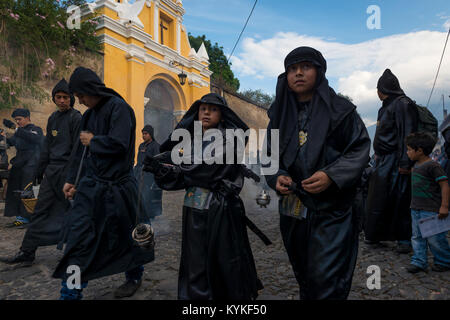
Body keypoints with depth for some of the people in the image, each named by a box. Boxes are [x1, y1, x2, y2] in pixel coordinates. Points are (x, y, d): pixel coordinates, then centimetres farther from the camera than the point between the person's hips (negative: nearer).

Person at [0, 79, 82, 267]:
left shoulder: (76, 117, -7)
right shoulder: (53, 118, 16)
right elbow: (47, 146, 20)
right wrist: (40, 169, 18)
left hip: (66, 170, -7)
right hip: (51, 170, 7)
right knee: (40, 210, 6)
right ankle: (27, 251, 12)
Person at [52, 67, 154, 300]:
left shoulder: (119, 107, -10)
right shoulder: (89, 115, 13)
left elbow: (118, 143, -23)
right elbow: (81, 151, 17)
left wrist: (92, 141, -7)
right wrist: (71, 180, 13)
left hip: (117, 185, -6)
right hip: (91, 183, 7)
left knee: (123, 236, 9)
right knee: (78, 235, 1)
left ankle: (135, 277, 34)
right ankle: (71, 293, 12)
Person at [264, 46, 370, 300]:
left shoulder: (340, 109, -3)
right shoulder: (280, 113, 8)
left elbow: (360, 149, -4)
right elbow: (270, 155, 11)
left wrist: (331, 175, -20)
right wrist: (277, 177, -9)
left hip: (332, 211, -4)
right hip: (293, 210, 5)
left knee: (326, 282, -4)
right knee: (304, 277, 19)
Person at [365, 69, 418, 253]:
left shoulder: (402, 104, -8)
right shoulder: (385, 107, 19)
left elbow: (408, 134, -17)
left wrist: (405, 162, -22)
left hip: (394, 162, -9)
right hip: (382, 161, 9)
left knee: (399, 199, -3)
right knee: (378, 199, 11)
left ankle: (404, 239, 8)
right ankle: (376, 235, 21)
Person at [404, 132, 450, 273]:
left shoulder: (433, 166, -16)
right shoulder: (416, 165, 11)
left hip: (431, 210, -8)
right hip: (416, 209, 8)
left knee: (434, 238, 2)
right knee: (417, 237, 11)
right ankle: (419, 261, 19)